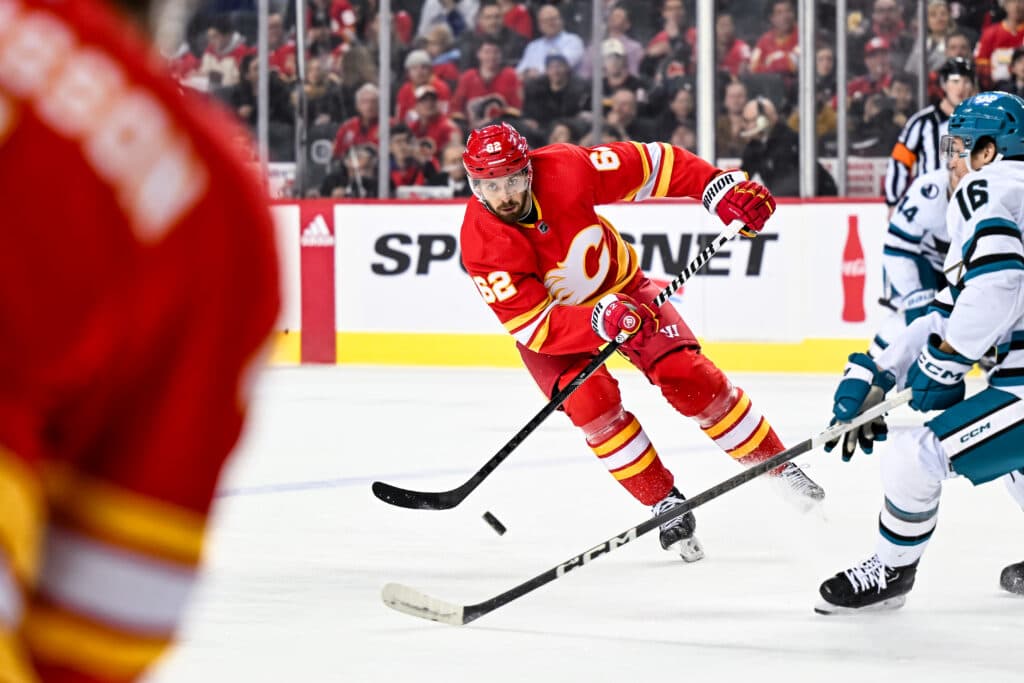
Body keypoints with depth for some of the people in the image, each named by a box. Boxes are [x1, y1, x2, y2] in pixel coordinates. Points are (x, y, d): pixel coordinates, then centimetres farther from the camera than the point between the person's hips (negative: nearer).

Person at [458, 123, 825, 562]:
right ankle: (665, 504, -7)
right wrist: (599, 323, -48)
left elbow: (648, 165, -17)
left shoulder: (565, 170, -28)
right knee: (591, 401, -24)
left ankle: (777, 464, 7)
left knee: (688, 377, -11)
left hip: (618, 286, 1)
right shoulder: (483, 245, -31)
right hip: (546, 318, -1)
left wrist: (719, 188, -27)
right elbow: (535, 327, -32)